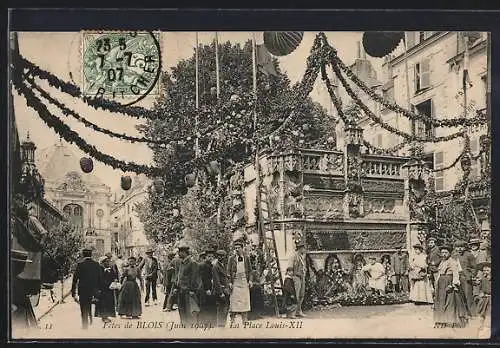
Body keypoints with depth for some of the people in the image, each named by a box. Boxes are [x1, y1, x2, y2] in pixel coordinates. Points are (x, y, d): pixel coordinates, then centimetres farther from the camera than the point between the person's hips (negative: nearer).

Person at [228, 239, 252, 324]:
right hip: (235, 281, -2)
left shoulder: (246, 258, 8)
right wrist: (230, 282, -6)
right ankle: (232, 318, 1)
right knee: (234, 299, -4)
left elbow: (249, 270, 11)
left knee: (245, 299, 2)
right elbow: (229, 271, 1)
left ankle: (245, 319, 7)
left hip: (244, 281, 2)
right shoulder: (231, 258, 2)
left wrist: (250, 280, 3)